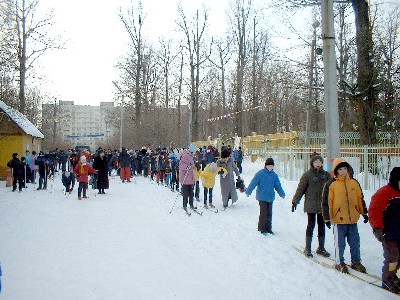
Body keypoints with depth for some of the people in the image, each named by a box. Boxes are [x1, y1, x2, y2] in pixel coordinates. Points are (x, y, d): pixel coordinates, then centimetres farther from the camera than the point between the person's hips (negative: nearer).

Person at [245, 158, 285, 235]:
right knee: (263, 213, -6)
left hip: (270, 197, 5)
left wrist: (282, 194, 21)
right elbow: (253, 183, -11)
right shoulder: (260, 173, -10)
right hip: (262, 197, -5)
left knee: (269, 213, 11)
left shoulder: (274, 175, 7)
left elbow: (278, 185, 16)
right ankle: (262, 229, 7)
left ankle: (268, 228, 22)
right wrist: (248, 192, -13)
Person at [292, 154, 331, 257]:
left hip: (323, 205, 4)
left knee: (322, 226, 11)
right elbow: (300, 189, -2)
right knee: (311, 225, 0)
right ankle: (307, 248, 11)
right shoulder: (307, 175, -5)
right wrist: (295, 201, -2)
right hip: (311, 205, -4)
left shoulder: (326, 174, 7)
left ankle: (321, 248, 23)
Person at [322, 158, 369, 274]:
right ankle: (339, 263, 21)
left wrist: (364, 213, 17)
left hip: (353, 219, 4)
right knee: (340, 243, 6)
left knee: (355, 242, 13)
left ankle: (356, 262, 28)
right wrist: (327, 218, -7)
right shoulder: (331, 184, -7)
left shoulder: (354, 183, 6)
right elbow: (326, 202, -6)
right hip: (339, 219, -4)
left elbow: (360, 199, 15)